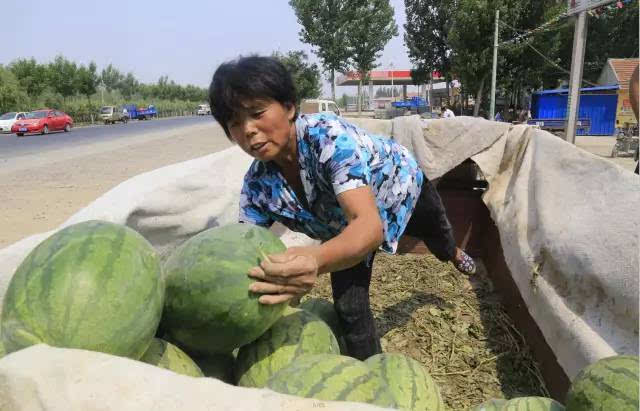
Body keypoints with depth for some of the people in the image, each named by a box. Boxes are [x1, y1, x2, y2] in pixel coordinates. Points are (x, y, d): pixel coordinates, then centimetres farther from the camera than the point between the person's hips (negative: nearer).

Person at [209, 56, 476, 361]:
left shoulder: (329, 135, -45)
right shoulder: (256, 186, -28)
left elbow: (370, 225, -56)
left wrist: (316, 261, -77)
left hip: (401, 184, -2)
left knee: (437, 236, 30)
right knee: (348, 307, -11)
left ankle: (453, 254, 69)